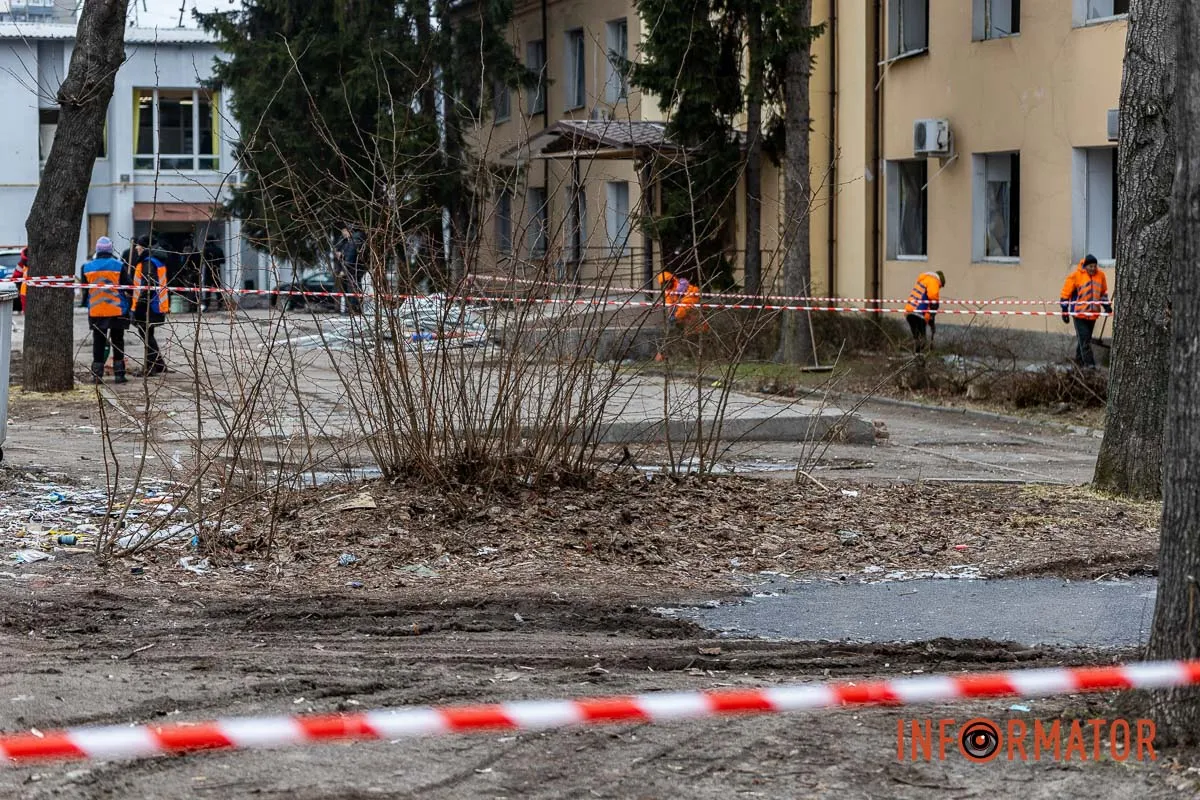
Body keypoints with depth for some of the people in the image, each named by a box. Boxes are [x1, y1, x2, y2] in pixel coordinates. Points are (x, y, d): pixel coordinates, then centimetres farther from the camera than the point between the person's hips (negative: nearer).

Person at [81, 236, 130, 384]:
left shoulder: (87, 267, 1)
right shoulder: (119, 266, -7)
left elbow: (84, 290, 10)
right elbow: (128, 287, -5)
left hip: (95, 312, 2)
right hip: (117, 311, -2)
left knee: (98, 343, 7)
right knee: (118, 342, 7)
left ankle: (97, 375, 6)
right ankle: (119, 374, 5)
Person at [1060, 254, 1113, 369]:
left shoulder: (1100, 276, 3)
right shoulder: (1076, 276, -10)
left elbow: (1103, 292, 19)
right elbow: (1065, 293, -5)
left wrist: (1107, 306, 8)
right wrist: (1064, 311, -6)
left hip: (1093, 314, 5)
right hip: (1079, 313, -5)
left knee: (1085, 339, 12)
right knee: (1084, 339, -11)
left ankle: (1079, 362, 22)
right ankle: (1089, 363, -14)